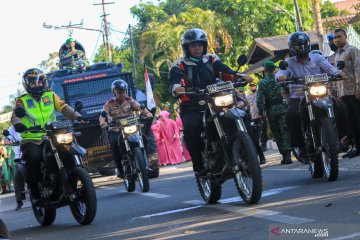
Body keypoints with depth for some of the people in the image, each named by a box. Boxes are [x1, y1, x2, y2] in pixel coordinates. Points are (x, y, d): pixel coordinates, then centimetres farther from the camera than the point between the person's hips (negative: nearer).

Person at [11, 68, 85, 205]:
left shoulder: (51, 96, 14)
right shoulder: (22, 100, 7)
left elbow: (64, 108, 1)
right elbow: (15, 115, -11)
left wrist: (77, 116, -18)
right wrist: (18, 124, -35)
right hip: (31, 140, -2)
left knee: (64, 154, -24)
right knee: (34, 157, -32)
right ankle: (34, 192, -17)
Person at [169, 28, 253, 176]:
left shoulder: (211, 60, 14)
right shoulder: (179, 65, 4)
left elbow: (225, 70, -2)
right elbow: (174, 81, -14)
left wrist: (241, 76, -23)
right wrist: (177, 88, -40)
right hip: (192, 109, -3)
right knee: (191, 127, -34)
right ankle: (198, 165, -23)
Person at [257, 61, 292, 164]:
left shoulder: (262, 82, -3)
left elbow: (259, 99, -9)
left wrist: (261, 112, -3)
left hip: (271, 111, -1)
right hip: (282, 109, 1)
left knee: (277, 134, 7)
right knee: (285, 132, 1)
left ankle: (284, 155, 6)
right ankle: (287, 155, -9)